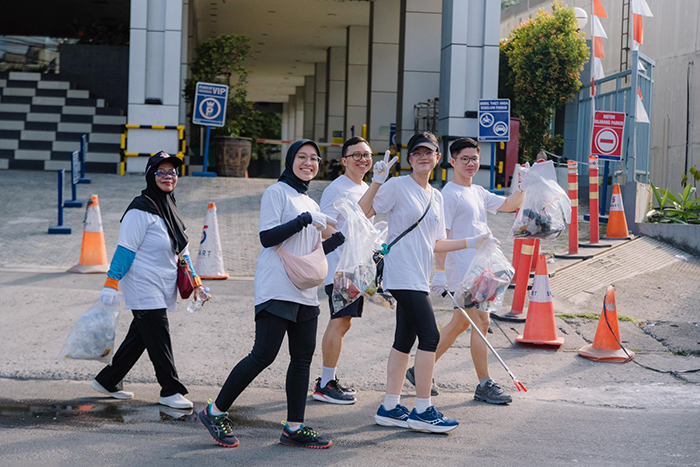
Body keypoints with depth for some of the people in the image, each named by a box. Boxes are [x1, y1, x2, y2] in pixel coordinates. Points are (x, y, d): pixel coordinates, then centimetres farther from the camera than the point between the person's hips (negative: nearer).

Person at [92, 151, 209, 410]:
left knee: (139, 338, 13)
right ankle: (170, 390, 3)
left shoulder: (168, 209, 16)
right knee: (159, 340, -6)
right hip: (144, 289, -9)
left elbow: (181, 250, 20)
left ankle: (107, 381, 24)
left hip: (162, 290, 9)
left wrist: (196, 283, 17)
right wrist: (111, 284, -18)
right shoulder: (141, 210, -12)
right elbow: (125, 248, -15)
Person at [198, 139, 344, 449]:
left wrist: (341, 237, 11)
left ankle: (294, 427, 9)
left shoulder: (310, 204, 21)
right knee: (264, 355, -11)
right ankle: (215, 412, 1)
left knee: (303, 357, 4)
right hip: (277, 289, -8)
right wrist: (306, 220, -16)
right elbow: (267, 237, -14)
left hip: (305, 292, 8)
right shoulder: (277, 192, -2)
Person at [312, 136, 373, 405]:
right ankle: (325, 385, -6)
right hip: (340, 266, -9)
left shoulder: (366, 189, 18)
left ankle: (329, 379, 21)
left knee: (343, 322, 12)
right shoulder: (337, 189, -10)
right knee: (340, 321, -11)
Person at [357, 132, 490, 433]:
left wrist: (471, 243, 17)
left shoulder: (436, 197, 18)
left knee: (405, 341, 9)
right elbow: (361, 214, -11)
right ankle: (423, 411, -6)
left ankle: (390, 408, 15)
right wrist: (376, 182, -21)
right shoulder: (397, 186, -4)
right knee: (429, 335, -13)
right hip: (402, 275, -8)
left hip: (419, 278, 8)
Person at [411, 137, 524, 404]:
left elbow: (508, 205, 19)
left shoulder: (478, 192, 16)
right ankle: (484, 385, 0)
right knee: (481, 322, -9)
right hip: (461, 270, -9)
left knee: (460, 323, 13)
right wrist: (439, 272, -22)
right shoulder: (450, 194, -11)